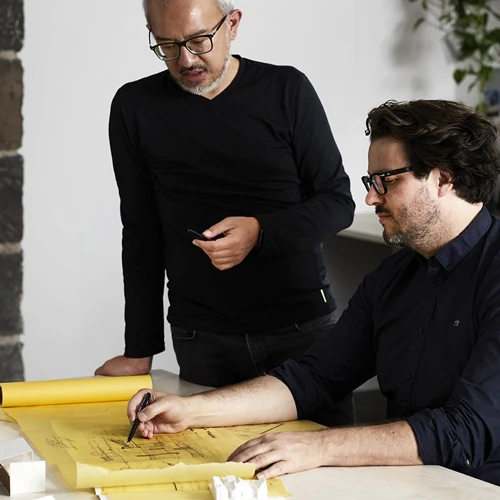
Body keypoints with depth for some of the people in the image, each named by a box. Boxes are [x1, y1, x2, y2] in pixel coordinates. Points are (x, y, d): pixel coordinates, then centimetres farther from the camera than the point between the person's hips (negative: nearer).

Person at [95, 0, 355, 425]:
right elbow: (142, 233, 8)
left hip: (303, 327, 0)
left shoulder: (287, 91, 0)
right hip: (202, 341, 1)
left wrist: (260, 232, -17)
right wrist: (140, 350, 6)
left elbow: (339, 202, 1)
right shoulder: (136, 107, 4)